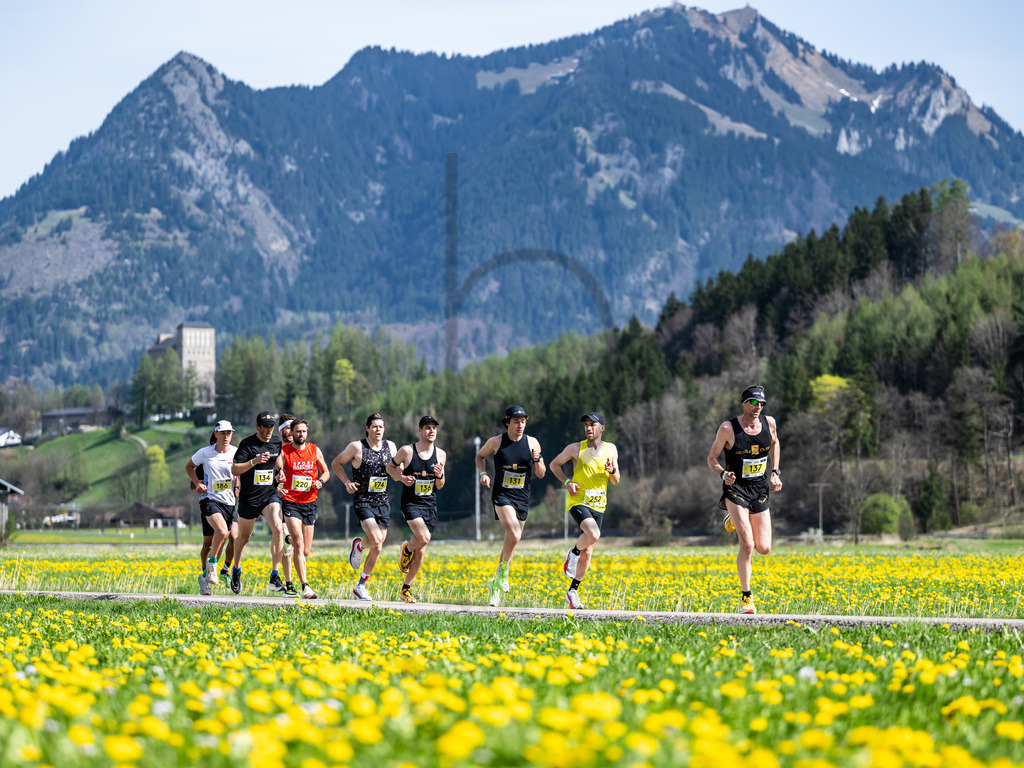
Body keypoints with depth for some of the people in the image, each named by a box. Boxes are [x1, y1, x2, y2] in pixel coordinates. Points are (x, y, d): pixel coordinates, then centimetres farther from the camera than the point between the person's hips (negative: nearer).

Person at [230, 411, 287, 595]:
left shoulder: (277, 442, 4)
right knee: (244, 537, 11)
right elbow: (235, 469, -14)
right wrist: (255, 461, -26)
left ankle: (274, 576, -18)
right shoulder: (247, 444, -10)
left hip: (270, 494, 2)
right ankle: (236, 570, 39)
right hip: (249, 497, -2)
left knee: (278, 529, -21)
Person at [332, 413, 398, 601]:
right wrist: (347, 482, -9)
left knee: (377, 548, 5)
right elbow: (336, 463, 5)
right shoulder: (357, 447, -8)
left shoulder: (390, 446, 6)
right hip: (362, 501, -5)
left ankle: (361, 586, 21)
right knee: (375, 540, -23)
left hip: (382, 502, 5)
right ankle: (358, 545, 13)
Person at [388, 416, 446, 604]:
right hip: (411, 503, -4)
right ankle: (407, 549, 9)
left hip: (430, 505, 4)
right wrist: (401, 477, -10)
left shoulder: (440, 454, 5)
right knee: (423, 537, -27)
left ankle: (406, 589, 18)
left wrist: (440, 476, -10)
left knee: (421, 551, 4)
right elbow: (390, 467, 10)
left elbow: (439, 486, 12)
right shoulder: (407, 451, -6)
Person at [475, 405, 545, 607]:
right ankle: (503, 570, -2)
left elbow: (540, 475, 7)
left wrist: (537, 461, -14)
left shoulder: (532, 443, 1)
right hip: (502, 495, -3)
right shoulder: (496, 442, -4)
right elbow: (480, 455, 16)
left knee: (512, 540, 9)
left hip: (522, 497, 4)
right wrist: (483, 473, -2)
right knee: (514, 535, -26)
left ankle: (496, 583, 26)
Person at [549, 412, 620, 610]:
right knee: (593, 535, -31)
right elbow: (554, 464, 8)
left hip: (598, 505, 4)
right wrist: (566, 482, -9)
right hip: (578, 502, -4)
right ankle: (573, 553, 0)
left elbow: (616, 481, 8)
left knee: (587, 553, 6)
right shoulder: (575, 448, -5)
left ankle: (573, 592, 20)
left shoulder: (611, 449, 5)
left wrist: (612, 471, -15)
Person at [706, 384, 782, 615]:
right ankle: (746, 597, -6)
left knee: (764, 549, 6)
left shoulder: (769, 422, 0)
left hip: (760, 491, 5)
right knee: (747, 546, -19)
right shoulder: (728, 428, -11)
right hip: (736, 490, -5)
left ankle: (736, 520, 37)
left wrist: (775, 472, 11)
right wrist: (723, 474, -22)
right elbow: (712, 458, -1)